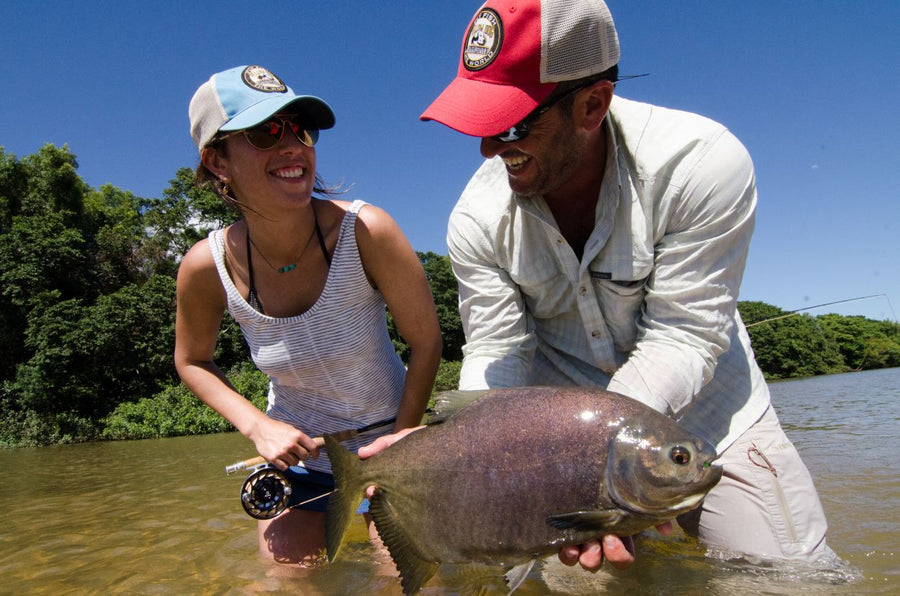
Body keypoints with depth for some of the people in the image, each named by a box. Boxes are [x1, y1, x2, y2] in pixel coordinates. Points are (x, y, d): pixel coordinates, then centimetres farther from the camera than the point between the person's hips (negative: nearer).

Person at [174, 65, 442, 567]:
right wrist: (257, 426, -13)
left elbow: (426, 339, -16)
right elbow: (193, 361, 1)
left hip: (387, 430, -1)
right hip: (295, 448, 2)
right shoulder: (207, 268, -20)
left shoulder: (365, 231, -28)